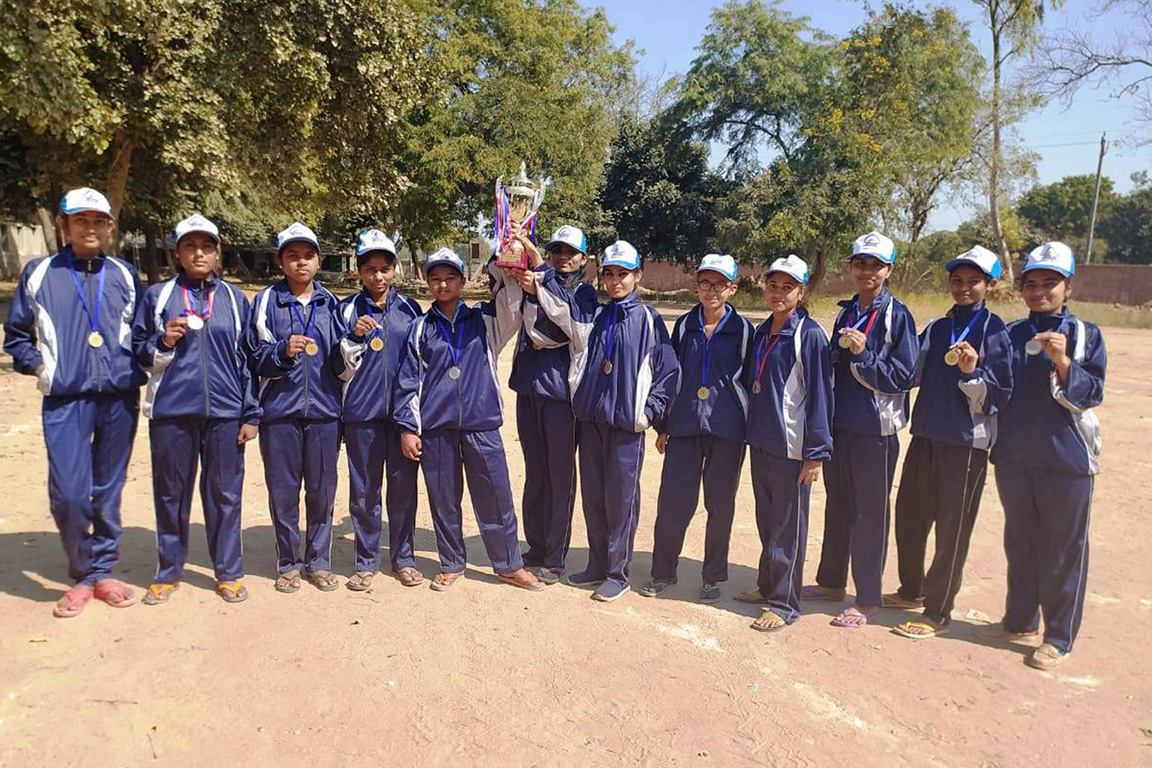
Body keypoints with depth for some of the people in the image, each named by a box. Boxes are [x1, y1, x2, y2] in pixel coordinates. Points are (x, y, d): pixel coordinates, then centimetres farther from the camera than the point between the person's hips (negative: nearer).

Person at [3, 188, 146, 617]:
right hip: (65, 400, -1)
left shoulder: (124, 275, 10)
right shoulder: (39, 274, 6)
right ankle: (82, 575, 15)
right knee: (68, 493, -7)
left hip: (119, 399, 2)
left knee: (108, 491, 9)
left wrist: (138, 372, 4)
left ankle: (102, 573, 23)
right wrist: (39, 366, -2)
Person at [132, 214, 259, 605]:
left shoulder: (234, 299, 9)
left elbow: (248, 360, 9)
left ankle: (229, 572, 19)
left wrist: (252, 414, 4)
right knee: (171, 494, 9)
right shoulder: (158, 296, 7)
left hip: (224, 412, 0)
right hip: (171, 411, 0)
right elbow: (137, 351, 10)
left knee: (224, 494, 6)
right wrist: (163, 342, -12)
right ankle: (168, 572, 25)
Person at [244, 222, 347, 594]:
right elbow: (251, 356, 1)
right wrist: (282, 351, -16)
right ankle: (288, 563, 21)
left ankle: (318, 560, 21)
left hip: (324, 410, 2)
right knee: (283, 490, 5)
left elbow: (341, 364, 12)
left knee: (322, 490, 6)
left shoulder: (330, 303, 11)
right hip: (280, 410, -1)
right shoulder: (266, 301, 4)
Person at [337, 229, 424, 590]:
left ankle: (403, 558, 19)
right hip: (361, 411, -1)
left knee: (404, 486, 6)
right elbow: (339, 364, 3)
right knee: (363, 490, 5)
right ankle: (366, 561, 18)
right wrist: (355, 337, -15)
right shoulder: (347, 310, 3)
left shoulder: (409, 308, 6)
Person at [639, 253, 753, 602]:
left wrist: (752, 430, 2)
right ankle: (663, 572, 18)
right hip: (684, 426, 2)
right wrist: (662, 426, 9)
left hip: (727, 430, -1)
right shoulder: (684, 325, 7)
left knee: (720, 506, 7)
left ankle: (713, 577, 24)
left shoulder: (742, 329, 1)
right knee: (672, 501, 0)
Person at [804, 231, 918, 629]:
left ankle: (867, 600, 15)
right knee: (838, 506, 16)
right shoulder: (846, 312, 11)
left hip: (875, 430, -6)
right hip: (840, 425, 6)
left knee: (869, 514, 3)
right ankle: (831, 581, 31)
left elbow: (904, 376, -12)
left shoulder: (897, 315, -7)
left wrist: (863, 356, -20)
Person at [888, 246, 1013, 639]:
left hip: (966, 443, -6)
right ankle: (912, 591, 35)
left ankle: (937, 613, 15)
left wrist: (972, 371, -26)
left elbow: (999, 396, -9)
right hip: (925, 436, 6)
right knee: (909, 516, 15)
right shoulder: (935, 329, 12)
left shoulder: (995, 331, -6)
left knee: (952, 531, 3)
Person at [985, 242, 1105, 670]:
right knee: (1019, 542, 16)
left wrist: (1062, 362, -26)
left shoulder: (1086, 335, -3)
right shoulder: (1010, 335, 7)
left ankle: (1059, 636, 18)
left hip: (1066, 458, -4)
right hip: (1014, 456, 4)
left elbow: (1091, 393, -11)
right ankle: (1020, 620, 31)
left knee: (1063, 549, 4)